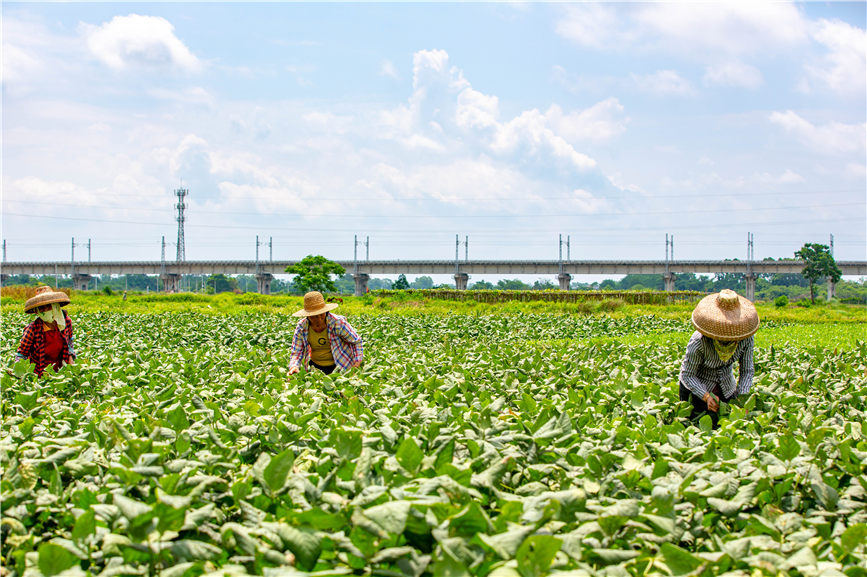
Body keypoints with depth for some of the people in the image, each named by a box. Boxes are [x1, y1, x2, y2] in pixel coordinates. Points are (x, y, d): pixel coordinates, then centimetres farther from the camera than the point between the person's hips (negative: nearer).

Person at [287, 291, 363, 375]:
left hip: (340, 366, -3)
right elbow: (296, 353, -6)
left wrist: (357, 363, -16)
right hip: (316, 366, 3)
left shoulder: (338, 323, -20)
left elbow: (357, 342, -6)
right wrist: (294, 367, -27)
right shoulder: (302, 327, -12)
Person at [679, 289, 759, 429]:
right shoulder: (699, 341, -34)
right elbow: (688, 374, -23)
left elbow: (747, 371, -11)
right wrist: (706, 396, -36)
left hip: (726, 387, 4)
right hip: (696, 387, -4)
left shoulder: (746, 339, -23)